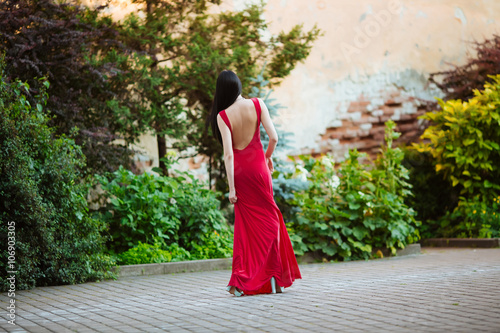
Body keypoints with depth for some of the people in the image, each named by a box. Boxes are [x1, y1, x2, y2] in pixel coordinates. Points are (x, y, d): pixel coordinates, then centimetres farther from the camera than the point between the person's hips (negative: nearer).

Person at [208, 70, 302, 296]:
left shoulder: (222, 116, -9)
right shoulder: (257, 105, -6)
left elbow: (228, 153, -12)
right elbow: (273, 137, -8)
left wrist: (231, 187, -10)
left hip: (239, 169, 0)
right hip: (258, 166, 0)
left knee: (245, 224, 9)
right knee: (269, 219, 11)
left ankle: (241, 282, 5)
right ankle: (274, 278, 12)